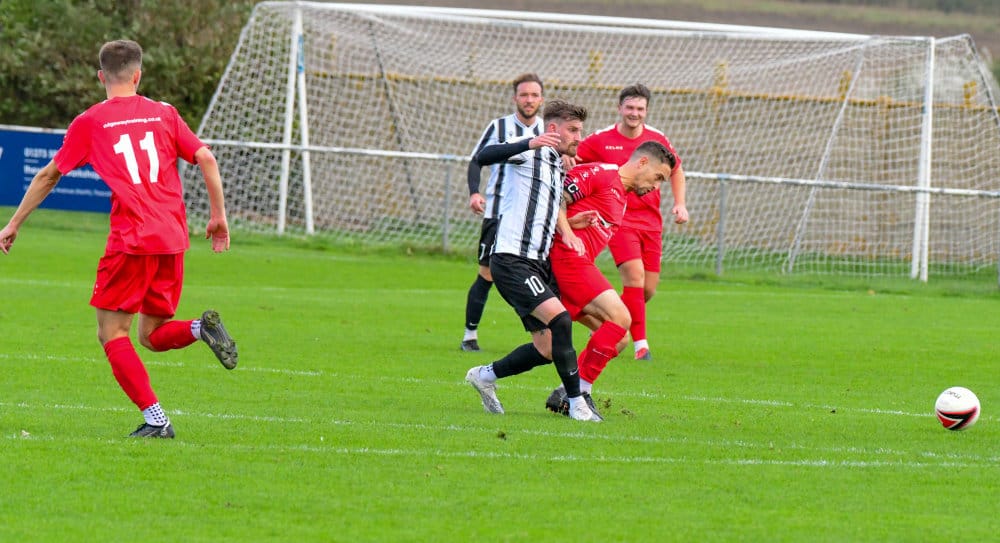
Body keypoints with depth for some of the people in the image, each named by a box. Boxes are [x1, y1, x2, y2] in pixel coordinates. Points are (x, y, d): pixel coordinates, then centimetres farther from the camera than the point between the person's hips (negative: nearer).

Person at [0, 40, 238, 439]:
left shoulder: (89, 122, 7)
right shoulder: (165, 114, 14)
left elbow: (48, 176, 14)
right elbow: (206, 159, 6)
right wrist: (219, 215, 14)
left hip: (131, 239, -4)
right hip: (173, 240, 4)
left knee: (112, 334, 3)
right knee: (152, 335, 17)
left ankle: (155, 419, -10)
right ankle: (201, 328, -14)